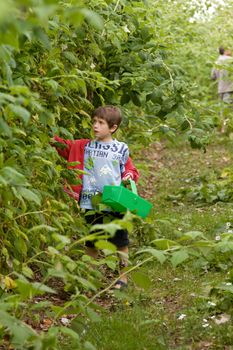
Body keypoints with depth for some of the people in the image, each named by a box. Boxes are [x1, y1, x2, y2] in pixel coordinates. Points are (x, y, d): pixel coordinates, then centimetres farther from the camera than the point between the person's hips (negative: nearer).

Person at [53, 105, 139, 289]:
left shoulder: (121, 149, 0)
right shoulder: (85, 146, 4)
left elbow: (129, 170, 8)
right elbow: (65, 146, 0)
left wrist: (129, 177, -12)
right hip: (91, 203, 2)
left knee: (121, 241, 7)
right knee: (91, 242, 15)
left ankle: (123, 276, 19)